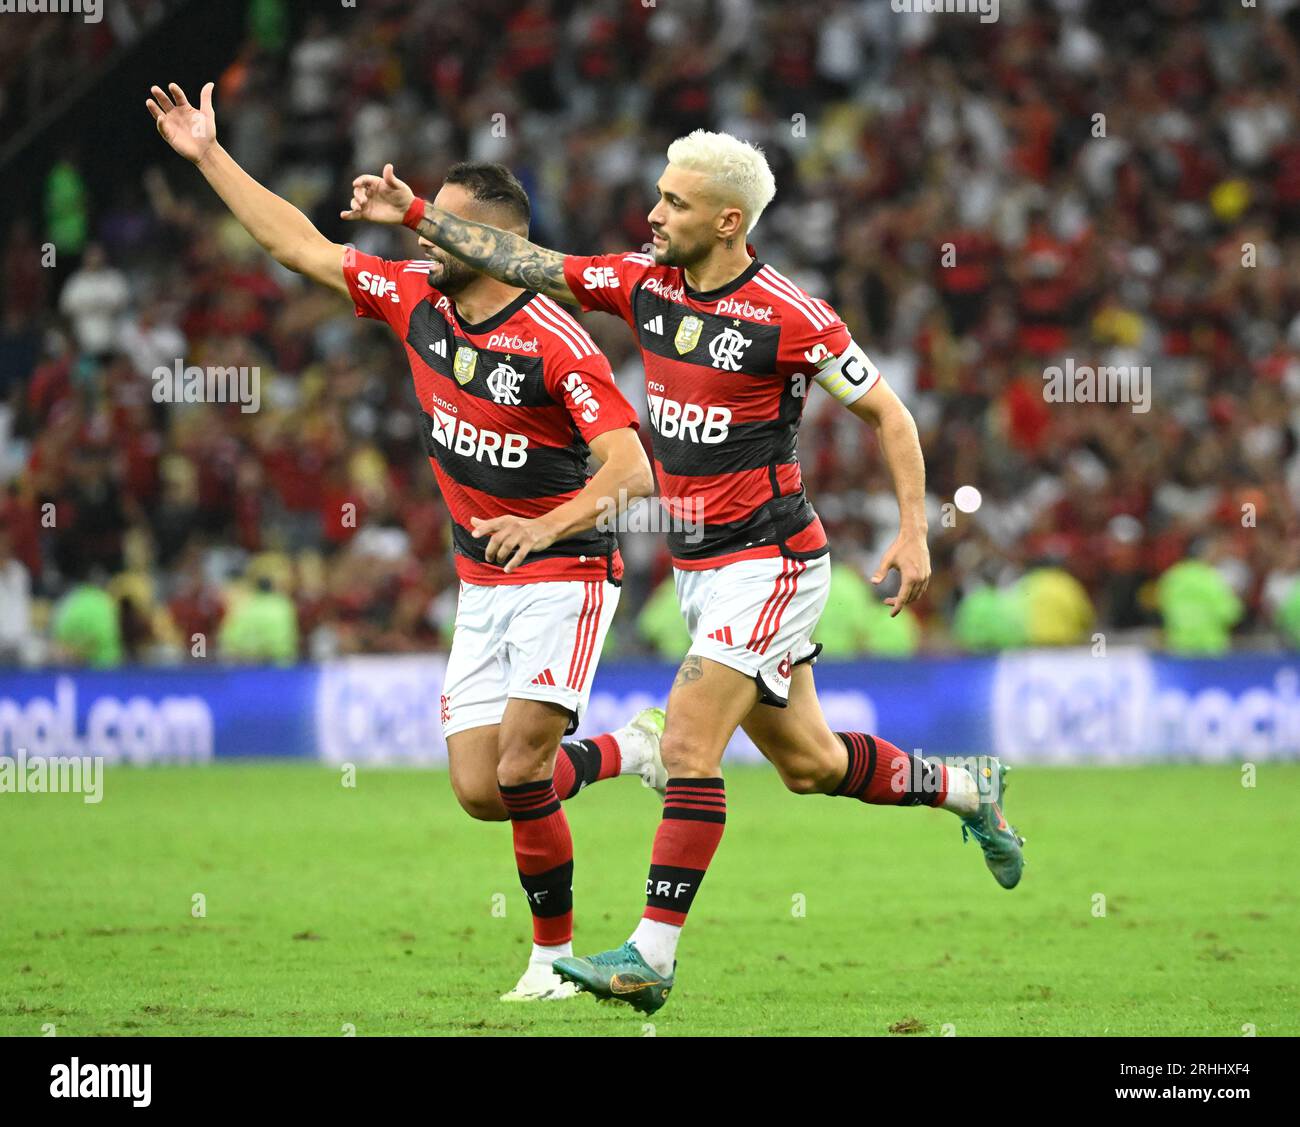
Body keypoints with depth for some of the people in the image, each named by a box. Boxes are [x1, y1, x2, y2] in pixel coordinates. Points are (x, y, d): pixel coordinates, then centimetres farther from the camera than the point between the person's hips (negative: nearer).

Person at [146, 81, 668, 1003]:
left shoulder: (556, 343, -19)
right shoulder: (415, 299, 1)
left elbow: (630, 470, -25)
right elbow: (301, 245, 10)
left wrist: (546, 526, -39)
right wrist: (209, 155, 9)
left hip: (564, 574, -7)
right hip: (483, 583, 7)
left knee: (518, 775, -17)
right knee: (479, 791, -3)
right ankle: (630, 752, 21)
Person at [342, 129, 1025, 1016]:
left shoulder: (790, 317, -16)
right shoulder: (646, 283, 3)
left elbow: (888, 413, -8)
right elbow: (527, 263, 8)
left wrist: (914, 534, -13)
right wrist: (415, 214, 4)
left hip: (770, 561, -7)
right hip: (698, 567, 7)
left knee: (687, 746, -16)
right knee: (809, 763, 16)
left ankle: (652, 957, -15)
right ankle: (969, 790, 38)